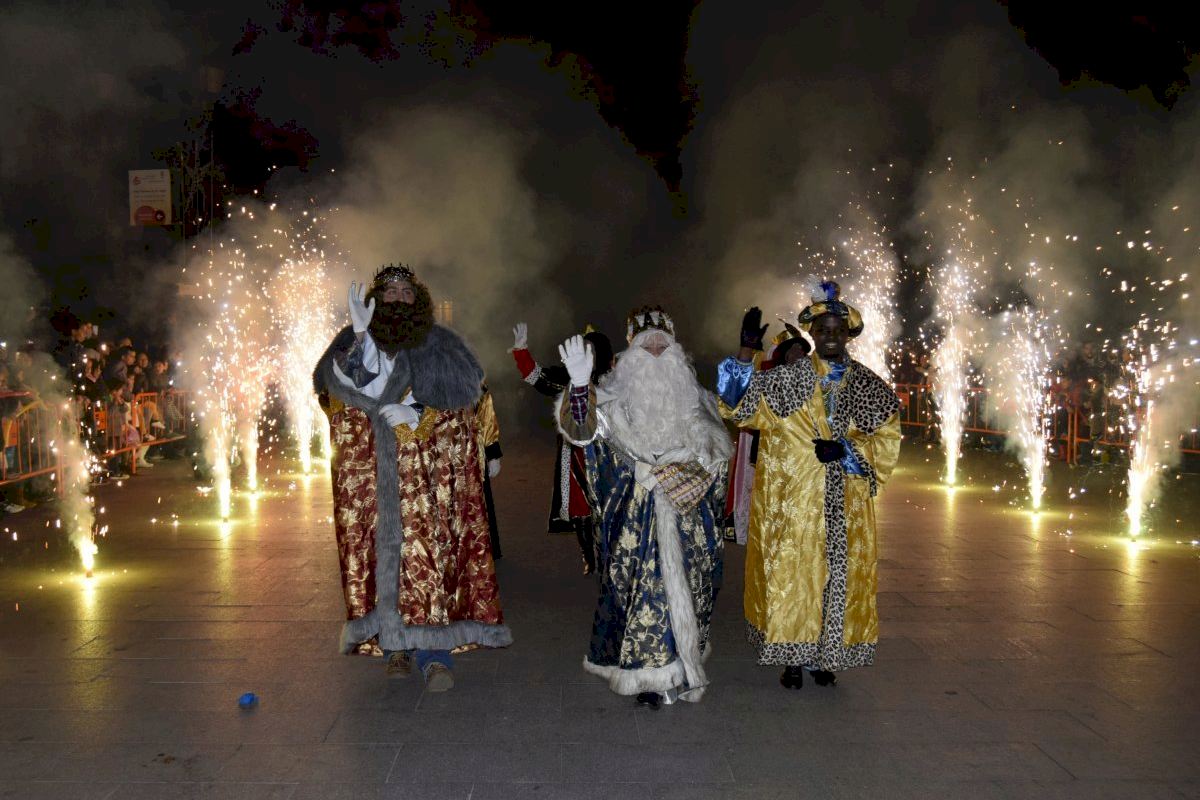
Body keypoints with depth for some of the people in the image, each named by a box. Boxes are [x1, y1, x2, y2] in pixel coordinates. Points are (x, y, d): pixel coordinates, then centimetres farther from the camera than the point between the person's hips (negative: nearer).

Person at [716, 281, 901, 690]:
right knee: (790, 576, 1)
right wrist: (746, 353, -18)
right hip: (793, 506, -2)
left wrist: (845, 451, -13)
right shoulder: (786, 380, 0)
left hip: (845, 509, 2)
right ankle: (792, 658, 15)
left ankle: (825, 656, 22)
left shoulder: (870, 388, 4)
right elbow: (736, 405, -7)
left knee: (840, 578, 7)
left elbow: (885, 444, 4)